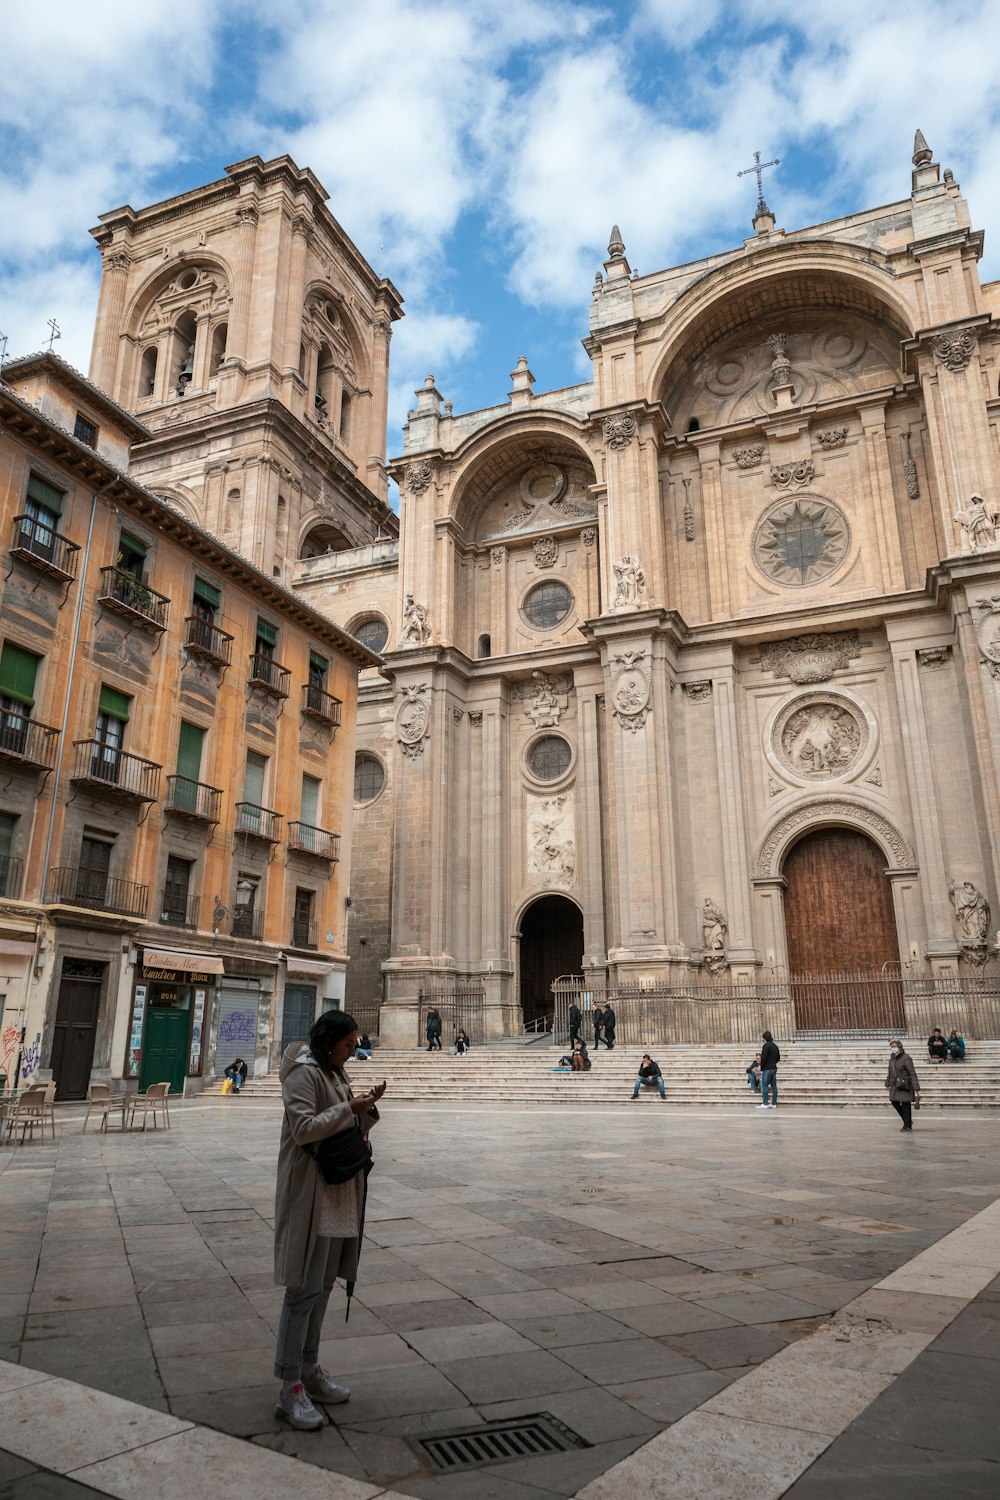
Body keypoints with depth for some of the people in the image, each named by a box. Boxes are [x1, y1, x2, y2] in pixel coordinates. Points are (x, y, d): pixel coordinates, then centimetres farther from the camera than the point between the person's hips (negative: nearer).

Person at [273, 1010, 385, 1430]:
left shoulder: (336, 1074, 14)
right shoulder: (303, 1073, -14)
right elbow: (304, 1128, -23)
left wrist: (368, 1107, -1)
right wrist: (349, 1108, -22)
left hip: (338, 1193, 9)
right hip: (310, 1194, -9)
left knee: (323, 1285, 16)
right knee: (304, 1288, -5)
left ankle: (310, 1369, 28)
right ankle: (290, 1389, 3)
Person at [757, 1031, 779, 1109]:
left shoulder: (766, 1045, -14)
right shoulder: (775, 1046, 11)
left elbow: (763, 1058, -19)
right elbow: (778, 1058, 18)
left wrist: (761, 1068, -6)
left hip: (767, 1069, -8)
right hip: (774, 1068, 8)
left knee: (764, 1086, -4)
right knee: (774, 1086, 8)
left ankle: (765, 1104, -5)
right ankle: (774, 1103, 10)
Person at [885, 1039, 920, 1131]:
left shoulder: (906, 1058, -14)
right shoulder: (892, 1059, 10)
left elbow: (913, 1074, -16)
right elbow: (890, 1073, 22)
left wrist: (916, 1089, -20)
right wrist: (887, 1084, 24)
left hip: (905, 1085, -8)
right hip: (895, 1086, 8)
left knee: (905, 1104, -2)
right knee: (894, 1102, 7)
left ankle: (907, 1125, 11)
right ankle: (907, 1121, 25)